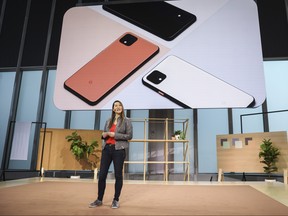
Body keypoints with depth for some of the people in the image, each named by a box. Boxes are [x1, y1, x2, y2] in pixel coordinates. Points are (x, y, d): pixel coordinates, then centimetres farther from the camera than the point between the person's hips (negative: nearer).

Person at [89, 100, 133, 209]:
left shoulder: (126, 120, 1)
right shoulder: (108, 121, 15)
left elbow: (129, 135, -6)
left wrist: (114, 135, -13)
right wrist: (104, 135, -2)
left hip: (119, 149, -4)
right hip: (106, 149, 4)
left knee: (118, 175, 4)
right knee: (102, 175, 4)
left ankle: (116, 200, 16)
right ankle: (99, 199, 17)